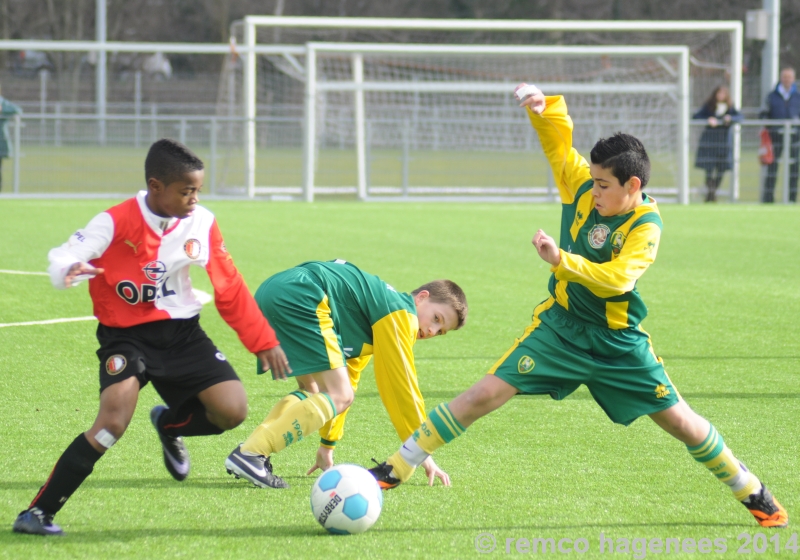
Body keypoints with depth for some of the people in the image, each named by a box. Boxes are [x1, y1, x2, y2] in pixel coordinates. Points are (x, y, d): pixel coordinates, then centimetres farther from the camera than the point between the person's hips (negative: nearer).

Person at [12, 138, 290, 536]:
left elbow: (229, 287, 7)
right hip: (126, 335, -4)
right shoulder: (116, 223, -15)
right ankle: (38, 514, -16)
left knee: (232, 410, -12)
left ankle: (169, 424, 24)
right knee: (113, 423, -26)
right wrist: (69, 270, -45)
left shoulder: (201, 224, -2)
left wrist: (263, 342, 9)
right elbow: (63, 259, -19)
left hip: (182, 332, 4)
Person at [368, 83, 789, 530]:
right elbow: (558, 139, 5)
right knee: (484, 396, -8)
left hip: (618, 341, -3)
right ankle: (394, 471, -3)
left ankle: (752, 493, 22)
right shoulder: (583, 187, -6)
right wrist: (542, 105, -15)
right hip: (561, 326, 3)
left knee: (681, 421, 1)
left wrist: (561, 259, -41)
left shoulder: (646, 225, -19)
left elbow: (616, 279, -33)